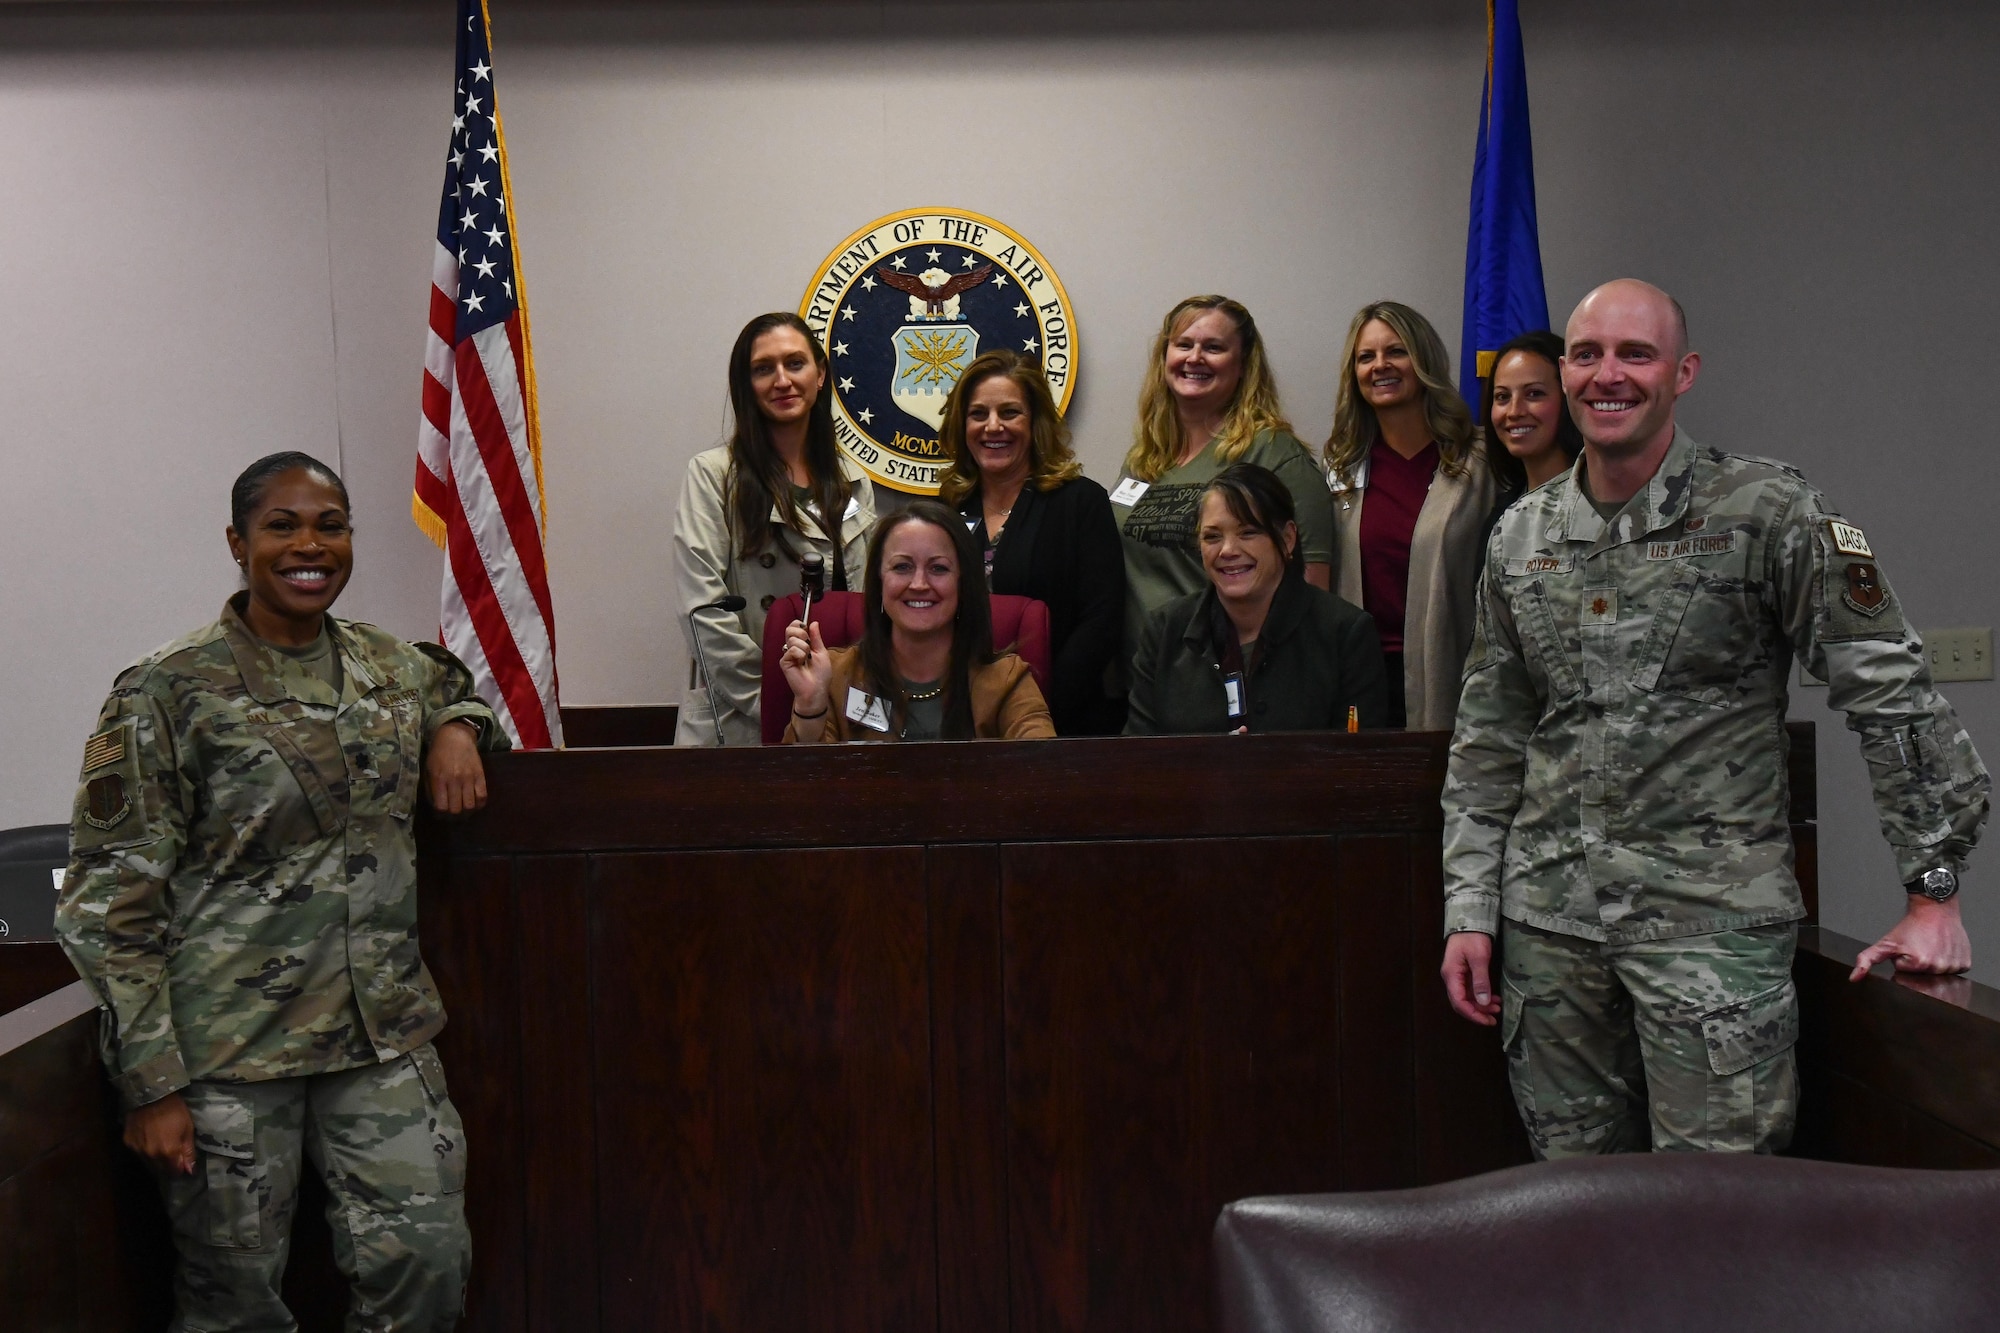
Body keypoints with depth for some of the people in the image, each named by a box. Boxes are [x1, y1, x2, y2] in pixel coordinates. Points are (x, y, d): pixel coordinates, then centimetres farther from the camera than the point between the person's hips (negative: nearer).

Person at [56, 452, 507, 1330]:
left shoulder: (390, 666, 8)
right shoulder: (168, 694, -7)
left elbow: (458, 686, 32)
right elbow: (110, 903, -7)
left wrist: (458, 729, 5)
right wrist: (151, 1084, -11)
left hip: (380, 1026, 4)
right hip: (229, 1046, -4)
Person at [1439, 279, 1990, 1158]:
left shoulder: (1765, 514, -5)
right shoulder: (1521, 536, 9)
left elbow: (1893, 697, -6)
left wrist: (1933, 895, -9)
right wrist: (1469, 912, 8)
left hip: (1712, 919, -4)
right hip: (1549, 914, 4)